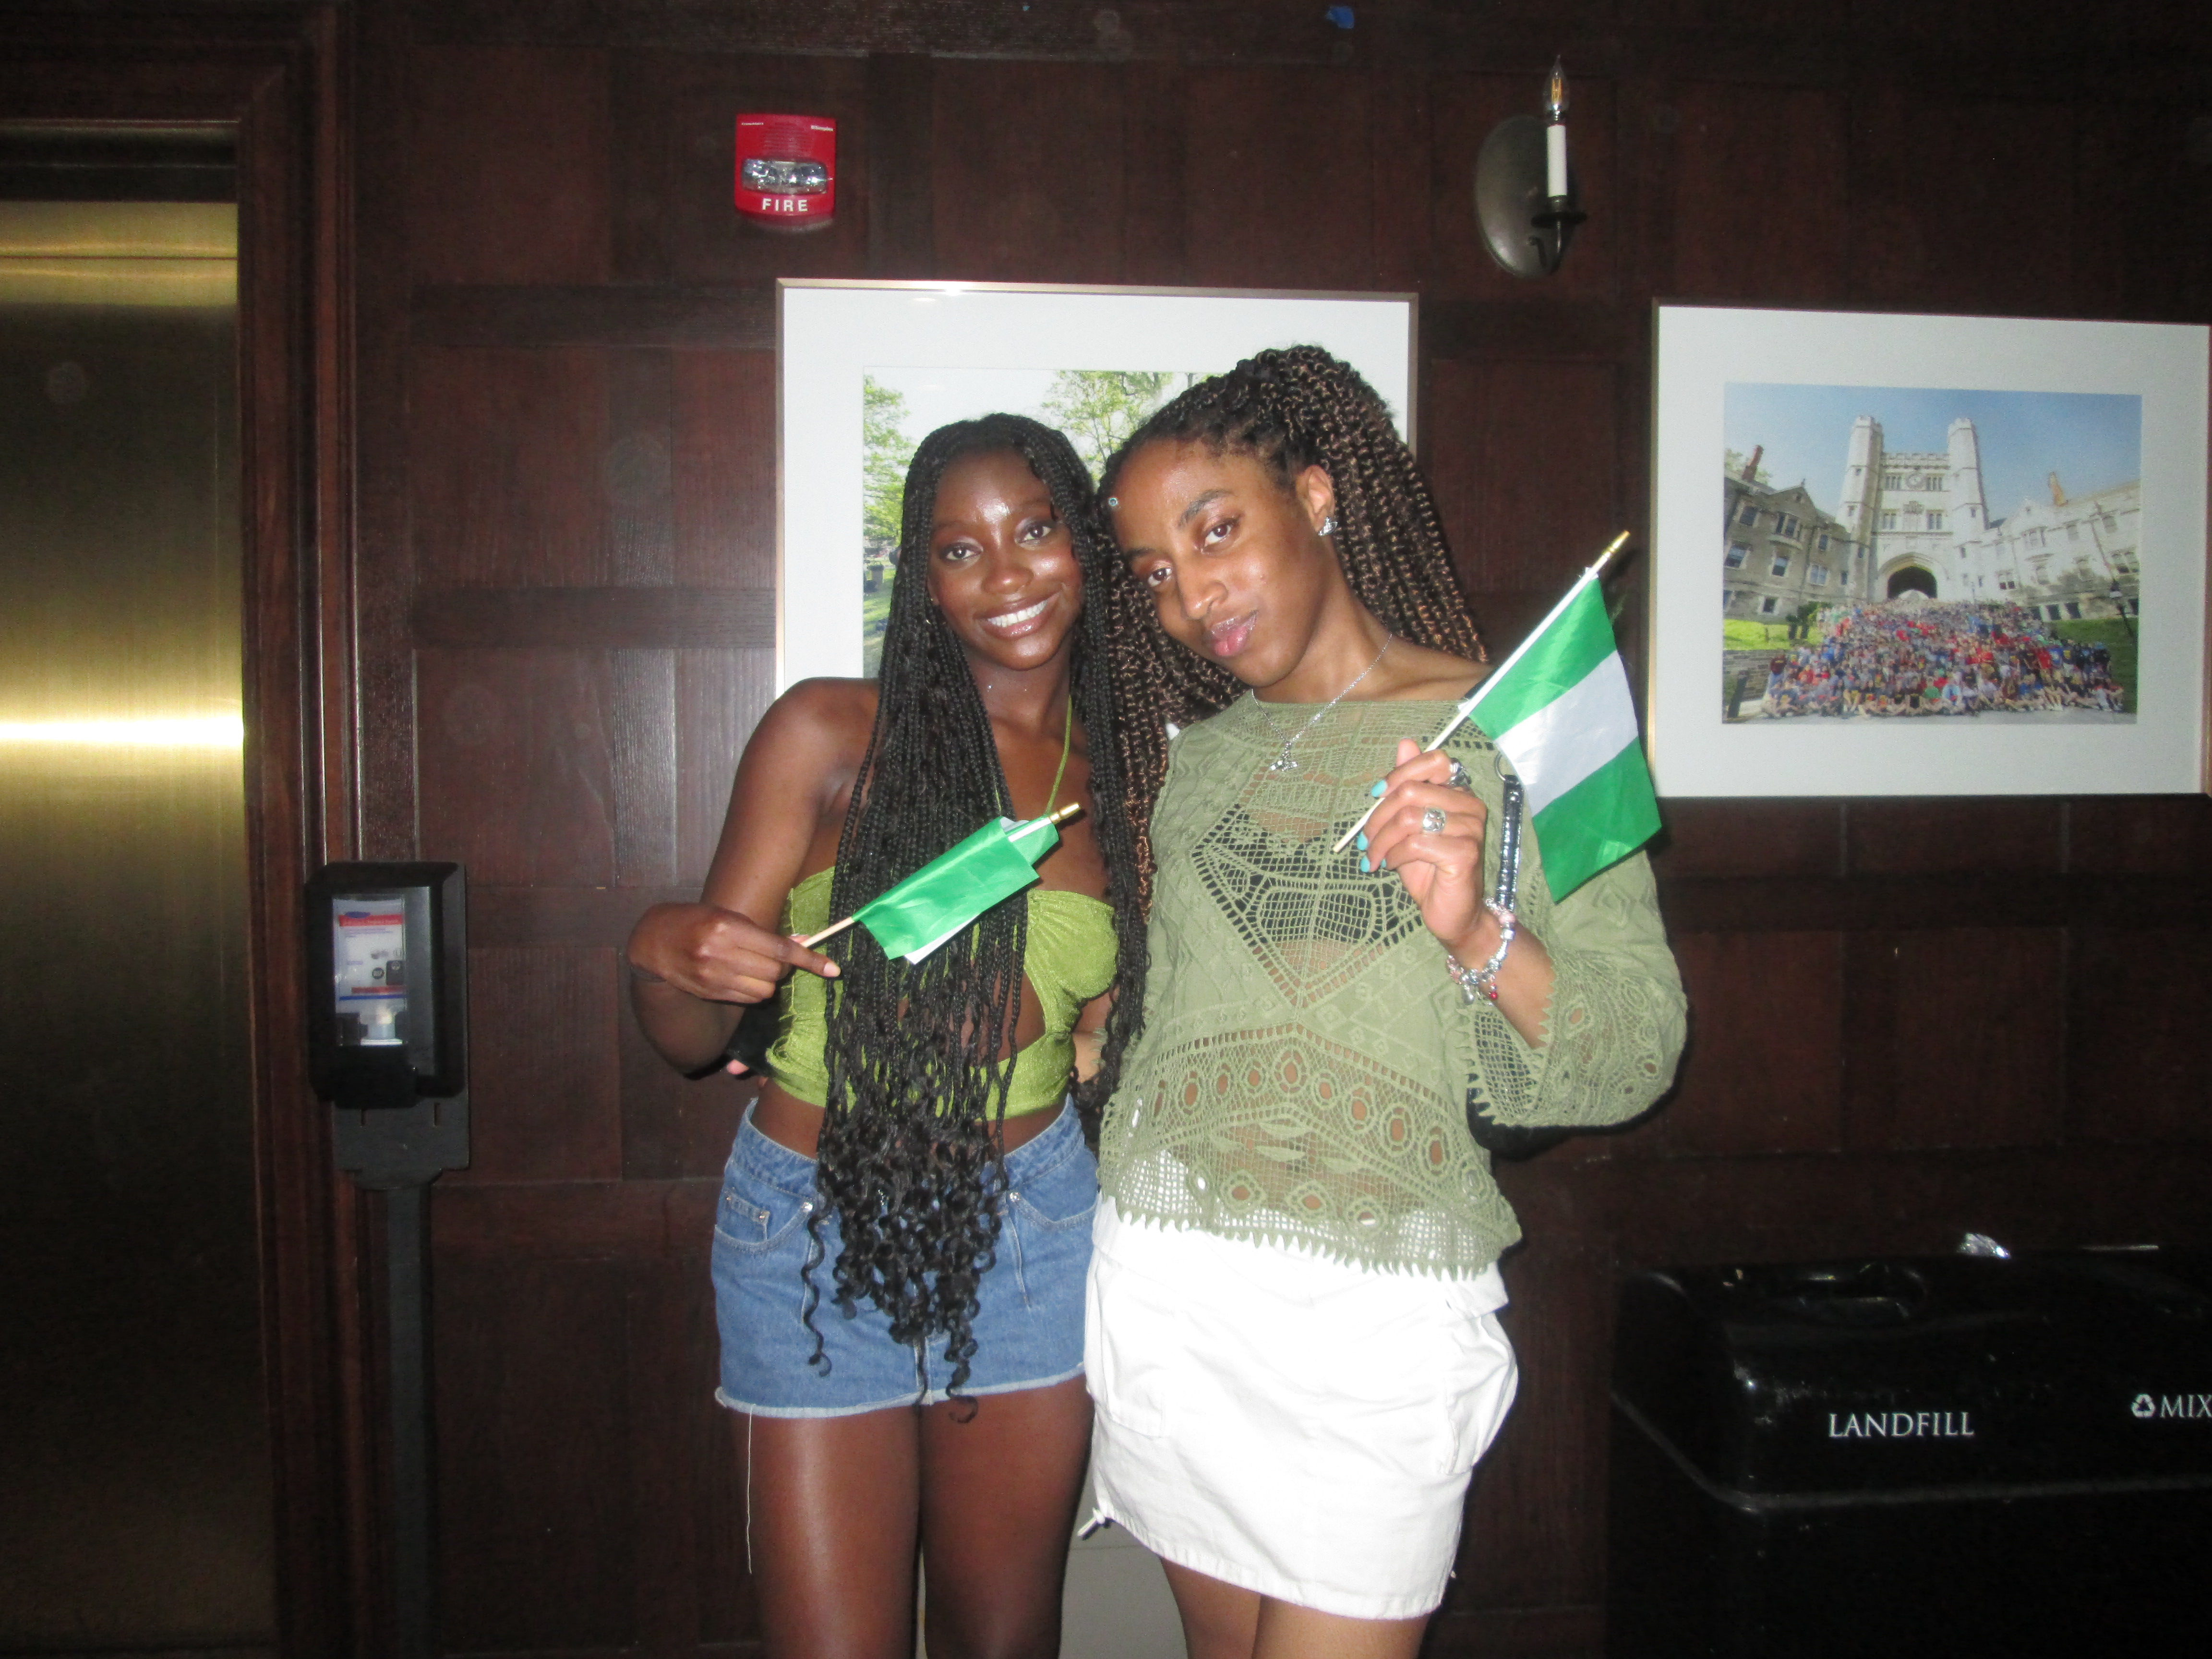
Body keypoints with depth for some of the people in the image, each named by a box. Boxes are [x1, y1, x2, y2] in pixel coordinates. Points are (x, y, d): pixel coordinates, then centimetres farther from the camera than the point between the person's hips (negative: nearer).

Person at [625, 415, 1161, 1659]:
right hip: (816, 1229, -2)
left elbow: (1107, 1046, 10)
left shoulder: (1126, 780, 4)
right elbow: (694, 1041, -6)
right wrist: (663, 951, -25)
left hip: (1030, 1228, 3)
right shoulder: (831, 735, -7)